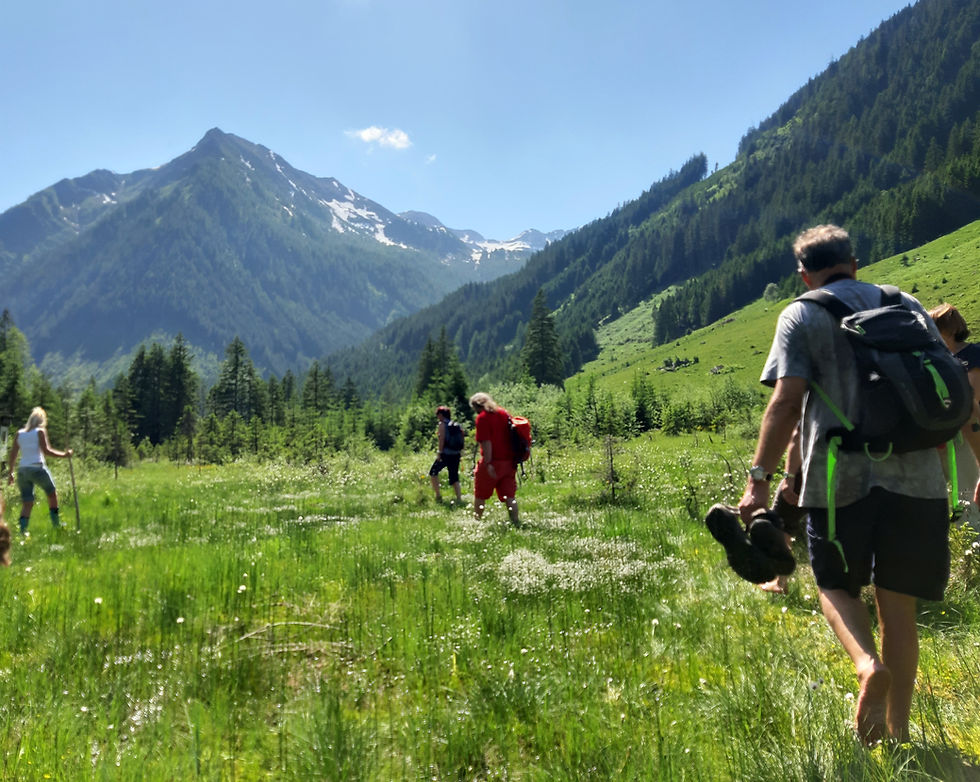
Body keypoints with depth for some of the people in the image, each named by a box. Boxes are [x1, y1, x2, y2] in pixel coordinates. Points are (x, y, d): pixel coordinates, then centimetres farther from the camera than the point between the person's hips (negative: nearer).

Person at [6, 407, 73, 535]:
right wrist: (64, 455, -4)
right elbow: (46, 451, -9)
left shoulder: (19, 434, 13)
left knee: (27, 503, 7)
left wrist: (11, 472, 16)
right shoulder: (40, 431, -1)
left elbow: (13, 454, 12)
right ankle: (56, 524, 17)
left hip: (22, 470, 5)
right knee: (52, 494, 15)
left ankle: (23, 529, -8)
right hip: (37, 468, -5)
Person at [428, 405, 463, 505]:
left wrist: (439, 452, -14)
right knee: (454, 477, 10)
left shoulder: (442, 424, -6)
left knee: (433, 472, 10)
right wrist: (460, 452, 19)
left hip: (446, 454, -6)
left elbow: (442, 438, -15)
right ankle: (459, 498, -1)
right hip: (456, 454, 6)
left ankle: (438, 495, 6)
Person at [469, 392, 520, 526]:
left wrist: (488, 464, -19)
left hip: (492, 462, -6)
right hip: (509, 462, 6)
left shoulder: (482, 417, -9)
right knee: (509, 495, 5)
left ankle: (476, 520, 20)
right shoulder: (504, 413, 12)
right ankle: (516, 522, -2)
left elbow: (486, 442, -17)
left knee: (480, 495, 11)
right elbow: (511, 436, 17)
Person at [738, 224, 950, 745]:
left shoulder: (802, 316, 2)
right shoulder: (908, 306, 16)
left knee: (835, 584, 15)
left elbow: (786, 401, -10)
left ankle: (868, 664, -13)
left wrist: (759, 478, -11)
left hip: (841, 476, -3)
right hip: (914, 474, 4)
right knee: (897, 602, 11)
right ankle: (898, 733, 17)